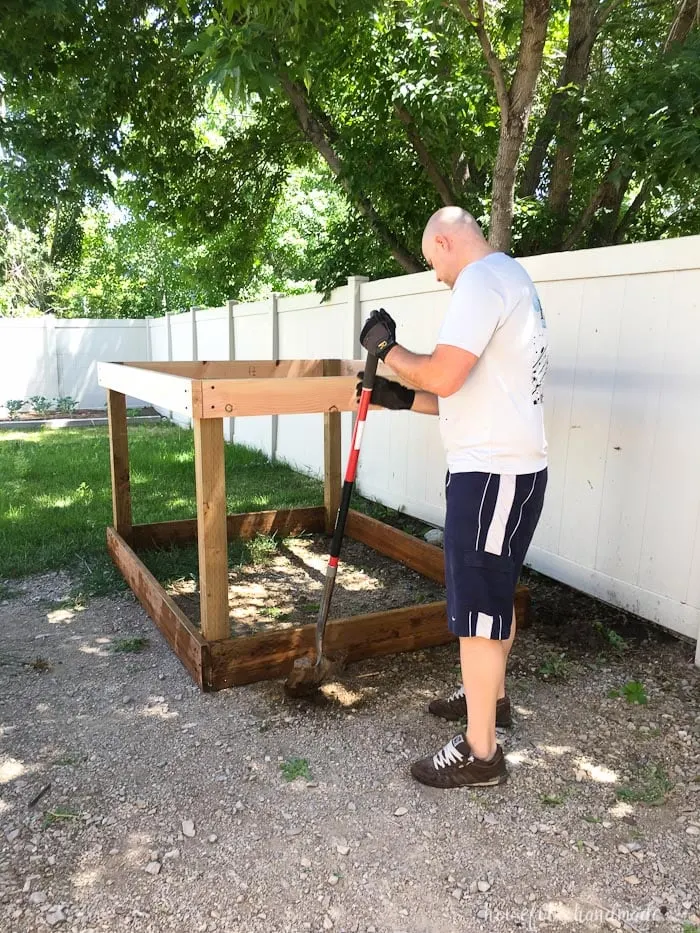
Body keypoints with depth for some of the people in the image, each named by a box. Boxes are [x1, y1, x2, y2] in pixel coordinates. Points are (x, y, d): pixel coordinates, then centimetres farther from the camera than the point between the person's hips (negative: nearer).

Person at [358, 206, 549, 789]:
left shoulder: (481, 279, -12)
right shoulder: (512, 278, 21)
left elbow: (444, 375, -25)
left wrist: (386, 347, -8)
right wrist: (403, 399, 17)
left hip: (493, 472, -11)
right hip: (509, 463, 11)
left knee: (478, 604, -3)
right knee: (495, 591, 22)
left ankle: (479, 753, 11)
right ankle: (490, 696, 41)